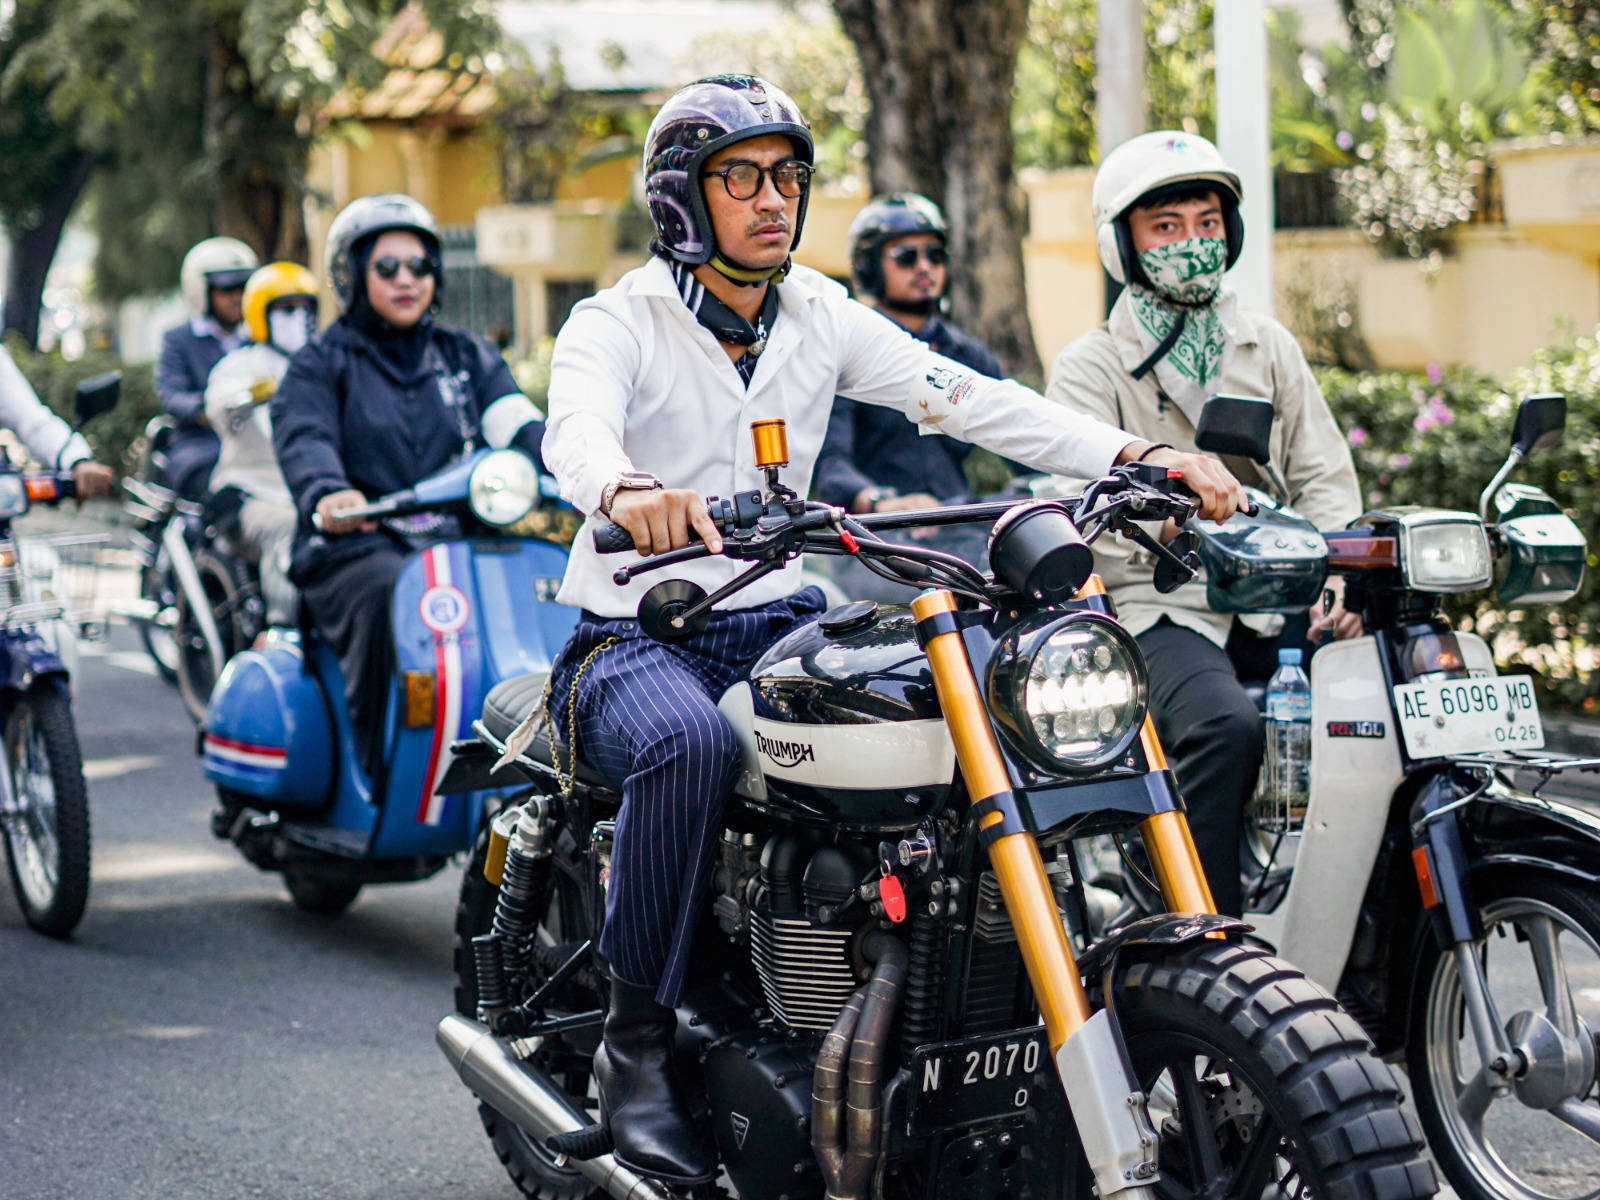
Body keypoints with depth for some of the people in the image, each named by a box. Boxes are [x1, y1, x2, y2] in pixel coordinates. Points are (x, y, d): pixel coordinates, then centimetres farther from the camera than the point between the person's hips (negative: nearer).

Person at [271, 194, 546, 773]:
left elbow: (518, 425, 5)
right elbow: (303, 441, -9)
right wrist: (327, 495, -34)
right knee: (390, 600, -36)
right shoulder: (320, 363, 11)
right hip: (357, 546, -3)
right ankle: (383, 773, -30)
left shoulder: (468, 357, 22)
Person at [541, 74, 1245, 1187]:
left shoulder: (820, 317, 9)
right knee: (690, 744, -38)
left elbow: (962, 395, -3)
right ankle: (638, 1039, -22)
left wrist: (1136, 455, -17)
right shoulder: (617, 322, -5)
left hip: (780, 626, 5)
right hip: (637, 639, -5)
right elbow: (576, 427, -28)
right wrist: (627, 491, -54)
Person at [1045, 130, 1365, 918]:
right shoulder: (1090, 367, 6)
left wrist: (1335, 586, -5)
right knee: (1225, 726, -34)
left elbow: (1324, 477, 14)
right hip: (1163, 610, -4)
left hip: (1278, 613, 4)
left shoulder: (1270, 349, 20)